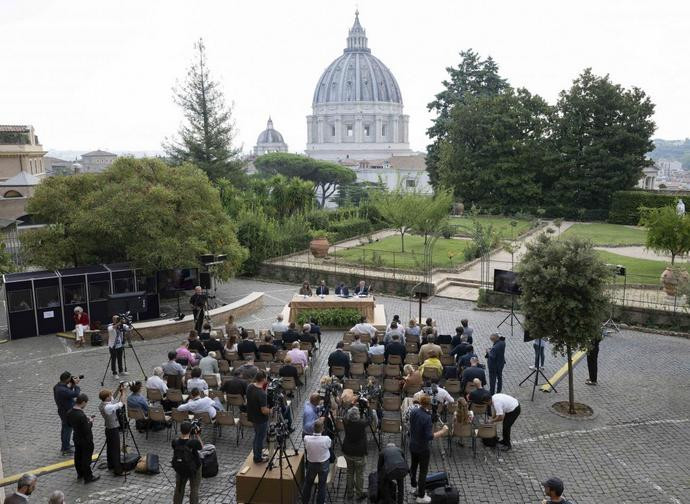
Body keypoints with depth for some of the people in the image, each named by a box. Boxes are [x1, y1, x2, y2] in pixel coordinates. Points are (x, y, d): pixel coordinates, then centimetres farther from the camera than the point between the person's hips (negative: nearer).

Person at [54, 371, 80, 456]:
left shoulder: (57, 386, -3)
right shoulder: (63, 390, -33)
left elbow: (68, 392, 8)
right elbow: (76, 394, -32)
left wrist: (72, 385, -6)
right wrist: (76, 385, -21)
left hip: (62, 410, 10)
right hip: (67, 412, -10)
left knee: (65, 428, 24)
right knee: (68, 429, 3)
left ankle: (64, 445, 40)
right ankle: (66, 449, 12)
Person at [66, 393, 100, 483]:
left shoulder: (70, 413, -7)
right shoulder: (82, 416, -33)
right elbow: (87, 430, -29)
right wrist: (90, 422, -11)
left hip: (76, 438, 8)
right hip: (86, 440, -8)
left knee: (78, 456, 21)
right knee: (86, 458, 5)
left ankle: (80, 474, 37)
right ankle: (88, 477, 16)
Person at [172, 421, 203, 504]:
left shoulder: (175, 442, -21)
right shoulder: (194, 442, -30)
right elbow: (201, 446, -9)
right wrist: (197, 435, -7)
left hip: (180, 469, 3)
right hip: (194, 469, -3)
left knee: (178, 489, 23)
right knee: (194, 490, 14)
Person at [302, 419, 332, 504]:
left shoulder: (306, 438, -24)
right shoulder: (326, 439, -29)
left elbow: (306, 449, -4)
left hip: (311, 464, 2)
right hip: (324, 465, -2)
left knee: (308, 484, 22)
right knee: (322, 485, 15)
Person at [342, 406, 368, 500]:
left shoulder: (346, 422, -14)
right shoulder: (361, 423, -25)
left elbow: (346, 415, 8)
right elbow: (368, 420, -6)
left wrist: (353, 408, 4)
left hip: (347, 452, 4)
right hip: (359, 453, -4)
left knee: (350, 472, 21)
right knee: (359, 474, 14)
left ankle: (349, 493, 34)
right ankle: (359, 494, 27)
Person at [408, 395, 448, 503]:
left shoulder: (413, 412, -7)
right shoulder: (427, 418, -30)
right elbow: (429, 437, -29)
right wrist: (442, 432, -19)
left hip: (413, 445, 7)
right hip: (423, 448, -7)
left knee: (413, 466, 25)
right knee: (423, 471, 6)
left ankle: (414, 485, 45)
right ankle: (420, 496, 15)